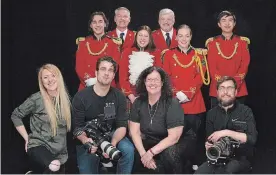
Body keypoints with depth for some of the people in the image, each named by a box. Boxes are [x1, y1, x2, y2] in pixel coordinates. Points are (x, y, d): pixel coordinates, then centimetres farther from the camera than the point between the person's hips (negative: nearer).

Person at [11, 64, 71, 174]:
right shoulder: (36, 99, -9)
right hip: (38, 145, -5)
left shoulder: (65, 98, 3)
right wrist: (27, 138, -3)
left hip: (60, 151, 5)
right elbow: (15, 116, 0)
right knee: (53, 169, -32)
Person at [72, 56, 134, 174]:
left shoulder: (119, 96, -6)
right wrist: (85, 141, -34)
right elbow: (77, 127, -11)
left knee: (128, 149, -26)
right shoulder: (81, 97, -12)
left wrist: (113, 143, -31)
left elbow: (122, 126, -10)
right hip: (88, 140, -1)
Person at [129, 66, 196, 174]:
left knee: (170, 153, -36)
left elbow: (173, 137, -22)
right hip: (149, 143, 3)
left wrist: (151, 152, -28)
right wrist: (143, 154, -21)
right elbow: (134, 131, -6)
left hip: (170, 145, -3)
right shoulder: (138, 103, -4)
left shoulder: (172, 103, -17)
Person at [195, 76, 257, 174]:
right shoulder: (212, 113, 10)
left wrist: (227, 132, -21)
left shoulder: (245, 111, -1)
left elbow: (252, 138, -13)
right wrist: (208, 145, -9)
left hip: (240, 158, -3)